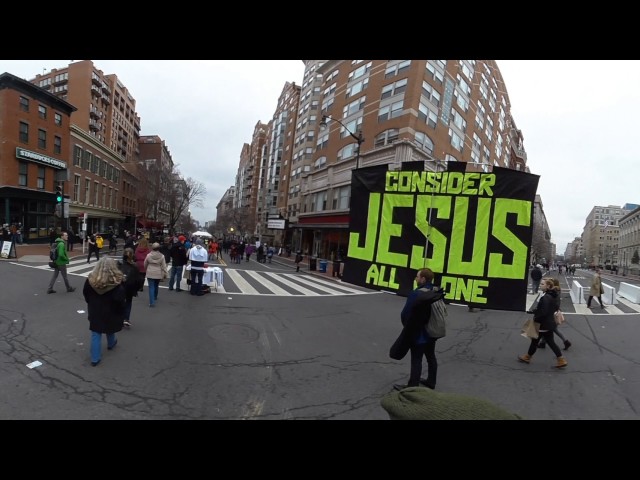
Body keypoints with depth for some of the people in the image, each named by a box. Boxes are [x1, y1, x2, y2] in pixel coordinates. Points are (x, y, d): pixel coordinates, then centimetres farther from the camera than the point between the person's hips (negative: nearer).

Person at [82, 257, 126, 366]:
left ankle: (95, 358, 12)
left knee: (95, 334, 9)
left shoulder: (91, 279, -11)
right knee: (110, 330, 25)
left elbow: (86, 294, 3)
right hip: (110, 312, -2)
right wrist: (120, 313, -7)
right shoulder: (116, 282, -24)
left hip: (95, 311, 2)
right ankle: (111, 343, 52)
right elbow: (121, 300, -22)